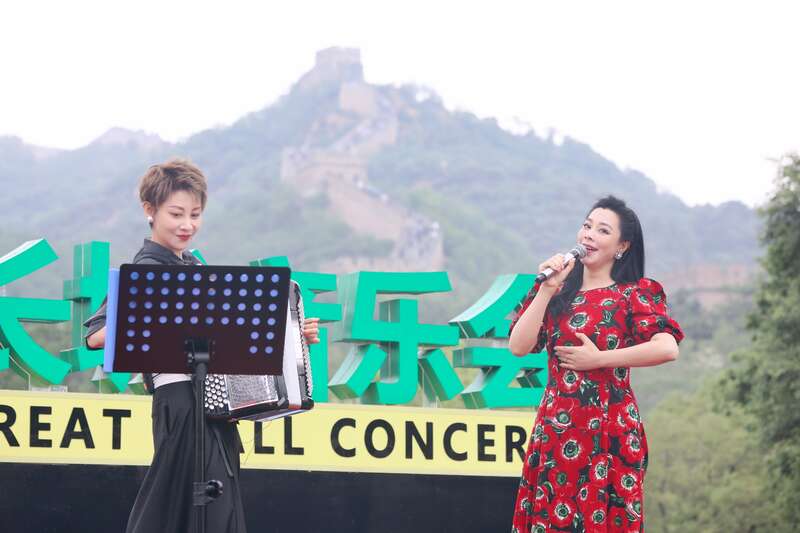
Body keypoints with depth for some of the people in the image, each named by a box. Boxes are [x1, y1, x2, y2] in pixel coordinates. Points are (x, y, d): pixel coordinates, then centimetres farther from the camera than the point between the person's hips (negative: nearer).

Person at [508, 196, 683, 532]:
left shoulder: (635, 293, -1)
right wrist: (547, 290, -6)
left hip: (608, 431, -3)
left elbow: (667, 349, -18)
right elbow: (518, 347, -1)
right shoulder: (557, 290, 11)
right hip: (555, 429, 4)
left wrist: (597, 359, -13)